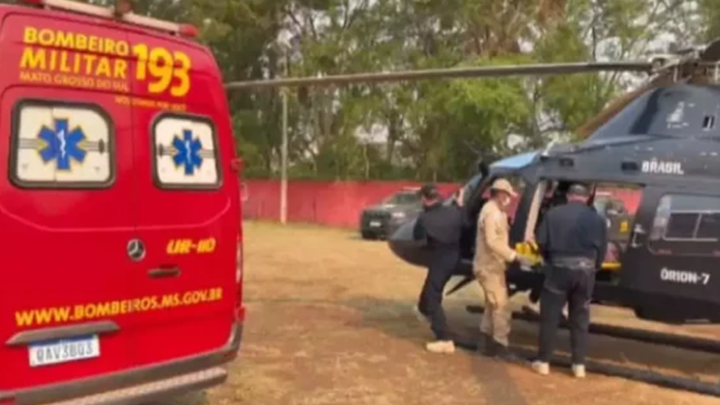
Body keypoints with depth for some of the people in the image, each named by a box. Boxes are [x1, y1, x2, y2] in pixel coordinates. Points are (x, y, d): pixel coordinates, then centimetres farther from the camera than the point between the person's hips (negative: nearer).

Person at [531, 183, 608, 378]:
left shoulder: (554, 214, 0)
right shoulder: (597, 218, 5)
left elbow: (541, 241, -2)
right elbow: (602, 248, 3)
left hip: (559, 269, -2)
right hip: (584, 271, 2)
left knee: (549, 317, 6)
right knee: (580, 319, 12)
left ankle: (543, 361, 9)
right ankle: (579, 364, 14)